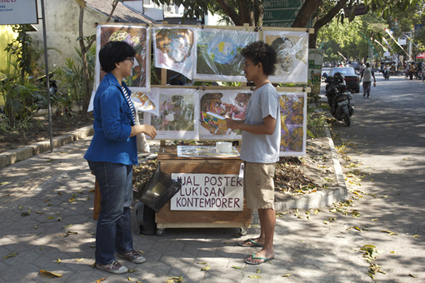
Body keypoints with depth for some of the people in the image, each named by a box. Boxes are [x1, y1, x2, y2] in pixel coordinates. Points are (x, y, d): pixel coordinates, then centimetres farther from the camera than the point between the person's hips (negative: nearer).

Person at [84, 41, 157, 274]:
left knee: (124, 205, 21)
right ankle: (104, 260, 17)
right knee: (111, 211, 1)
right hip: (110, 159, -10)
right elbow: (113, 131, -27)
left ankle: (124, 248, 38)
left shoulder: (119, 87, 10)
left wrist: (140, 128, 14)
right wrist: (142, 128, -18)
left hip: (122, 157, 10)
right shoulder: (109, 91, -23)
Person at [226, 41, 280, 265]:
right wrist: (238, 123, 9)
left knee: (265, 201, -2)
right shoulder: (258, 91, 13)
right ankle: (263, 237, 33)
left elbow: (269, 127, -24)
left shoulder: (268, 92, -18)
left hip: (262, 157, -10)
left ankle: (268, 248, 8)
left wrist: (239, 126, -18)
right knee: (258, 200, 19)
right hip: (252, 155, 10)